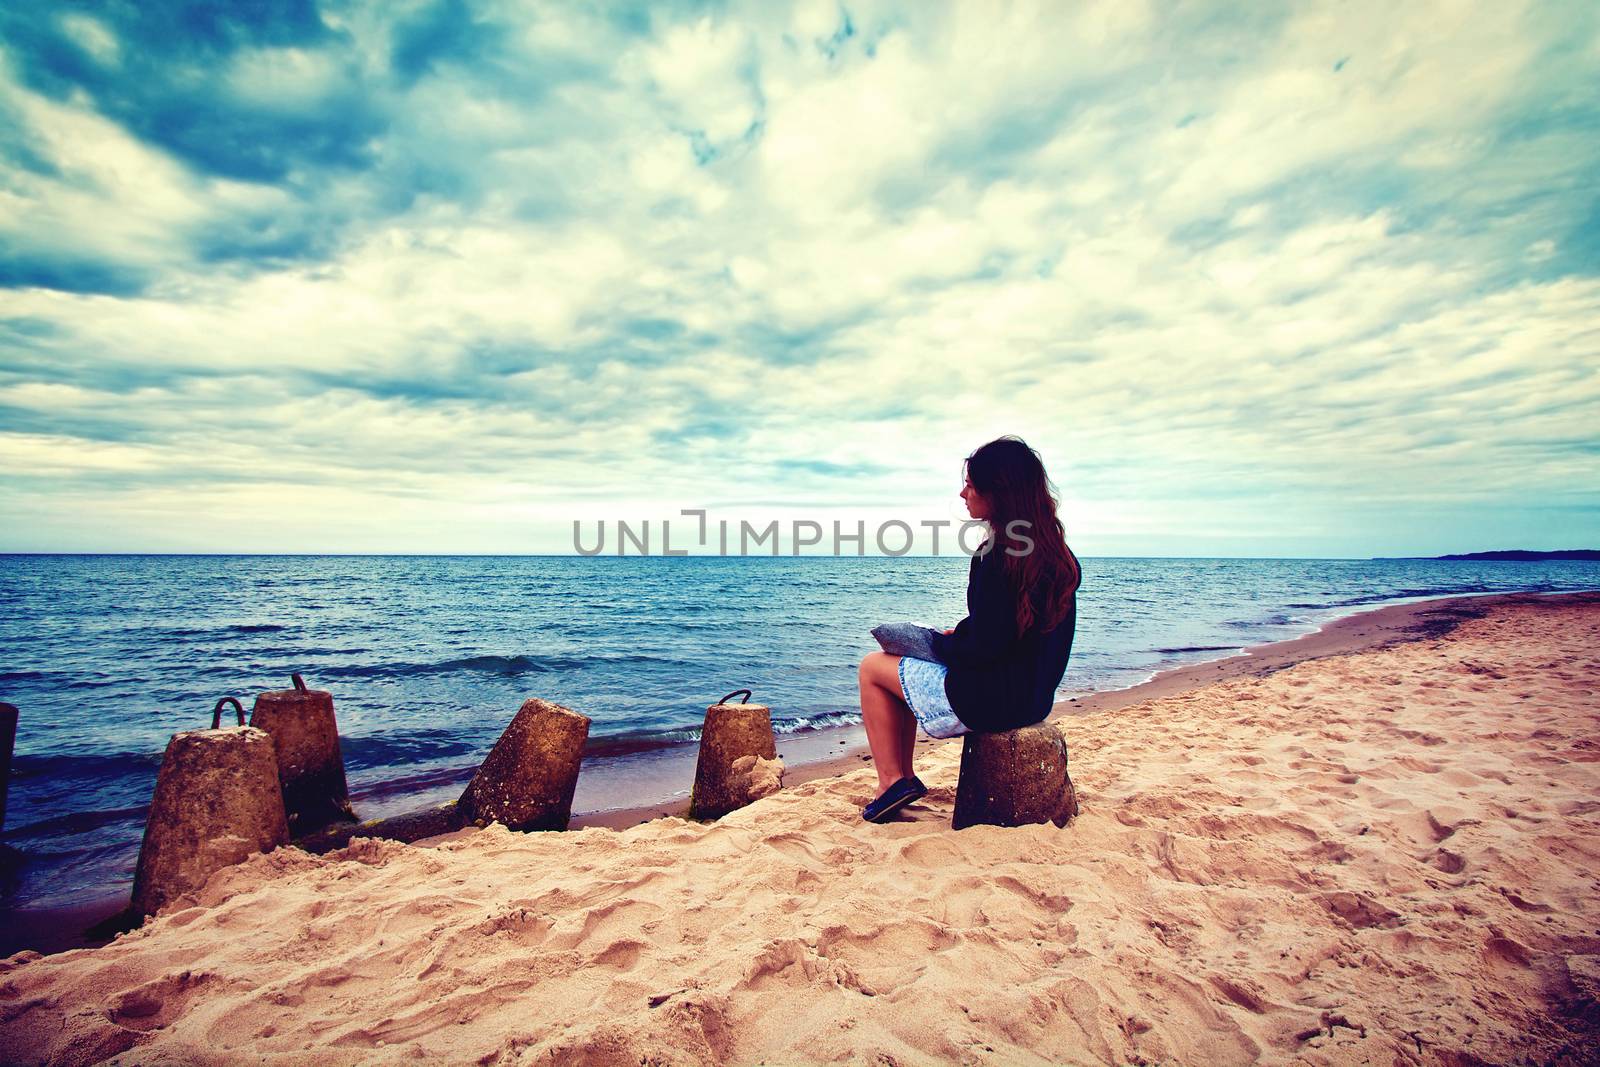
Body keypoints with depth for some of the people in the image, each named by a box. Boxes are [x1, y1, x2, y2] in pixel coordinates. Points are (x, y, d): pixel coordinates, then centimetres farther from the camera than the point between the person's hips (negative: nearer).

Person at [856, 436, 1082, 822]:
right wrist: (958, 635, 9)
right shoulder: (1056, 552, 4)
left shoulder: (999, 556, -24)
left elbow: (983, 650, -24)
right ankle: (904, 777, 25)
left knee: (873, 667, 8)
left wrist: (937, 642, -6)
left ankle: (892, 781, 9)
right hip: (1033, 696, 9)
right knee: (903, 665, 24)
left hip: (991, 700, -9)